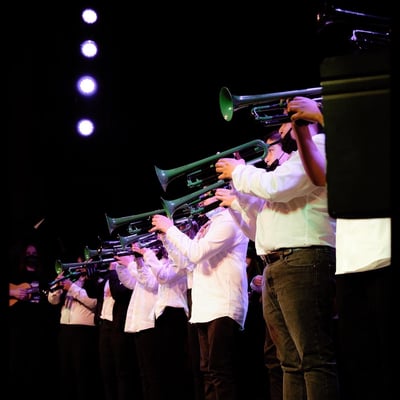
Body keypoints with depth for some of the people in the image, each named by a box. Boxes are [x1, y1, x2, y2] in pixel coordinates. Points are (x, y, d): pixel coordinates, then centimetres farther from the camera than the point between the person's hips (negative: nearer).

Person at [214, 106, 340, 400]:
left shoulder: (317, 146, 2)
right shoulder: (291, 163, 32)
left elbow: (275, 186, -15)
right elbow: (260, 228, 31)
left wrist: (239, 171, 2)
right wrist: (238, 188, 23)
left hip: (303, 262, -10)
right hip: (275, 267, 10)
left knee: (315, 360, -17)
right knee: (292, 364, 4)